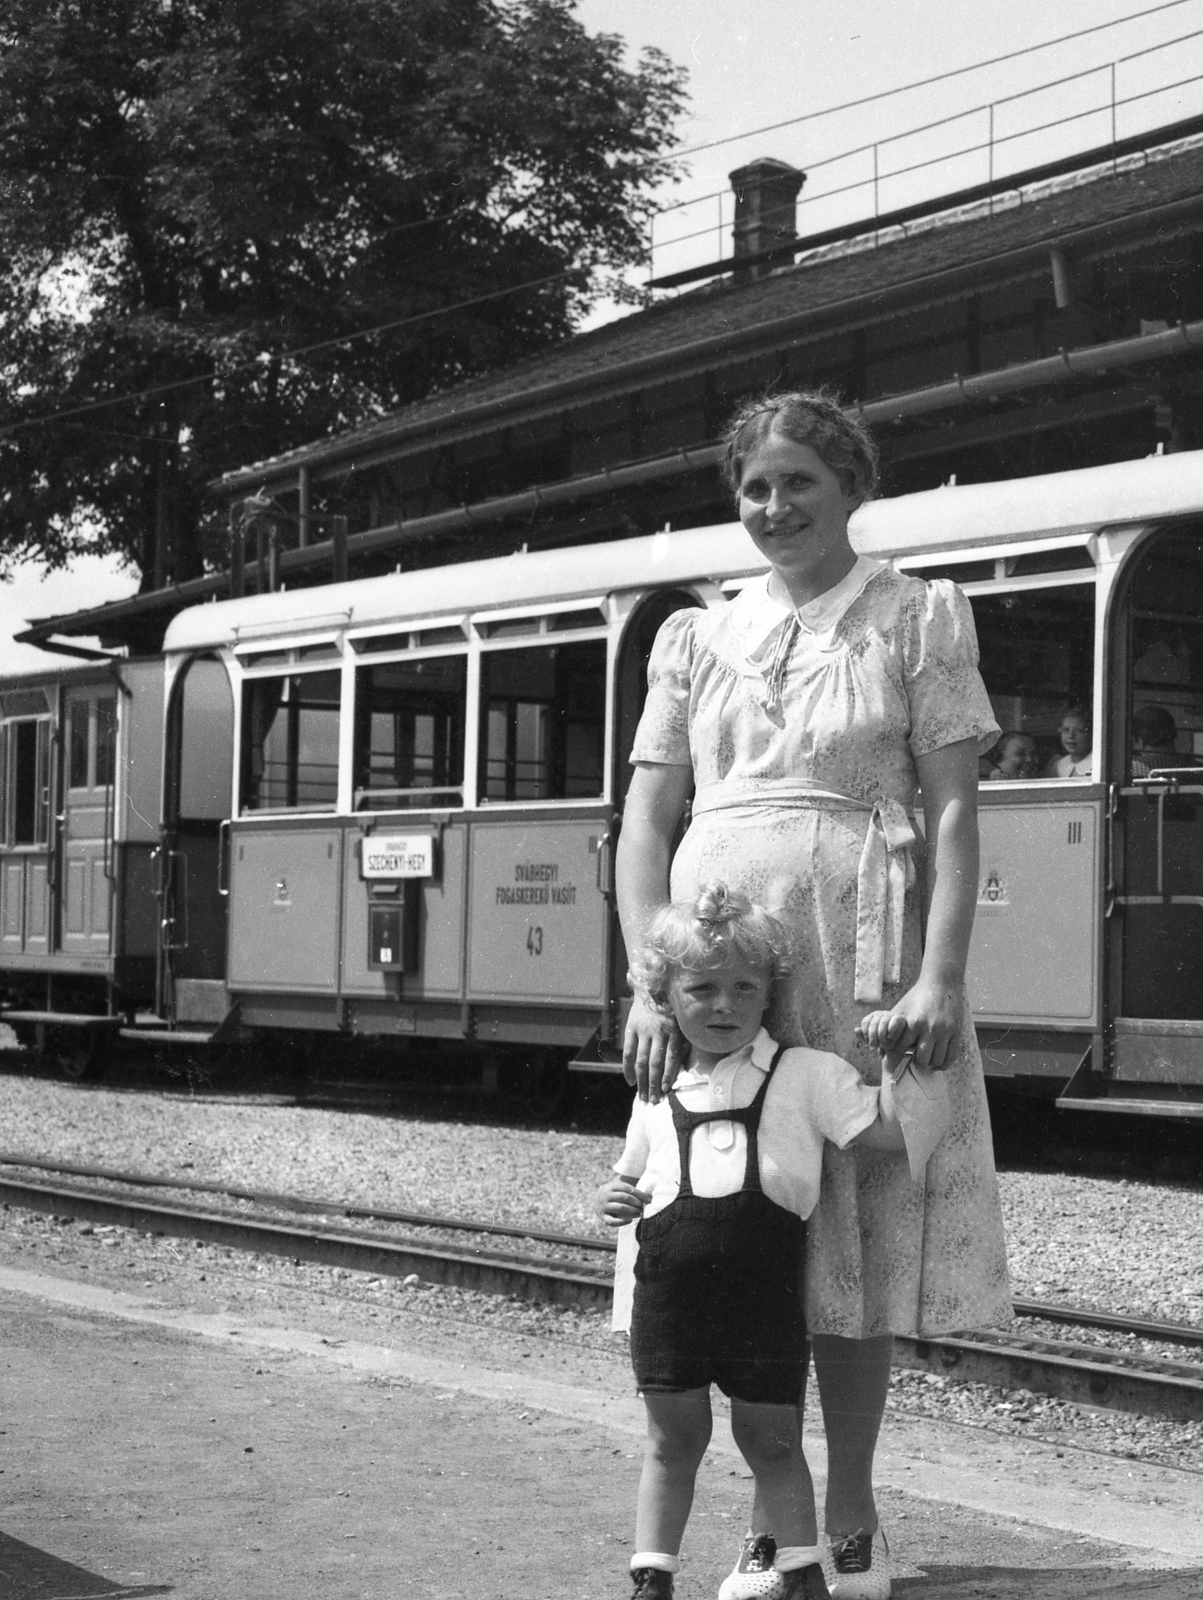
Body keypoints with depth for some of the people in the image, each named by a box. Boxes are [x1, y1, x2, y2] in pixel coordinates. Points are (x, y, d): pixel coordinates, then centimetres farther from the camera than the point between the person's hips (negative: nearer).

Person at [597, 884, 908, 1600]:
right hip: (669, 1290, 2)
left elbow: (895, 1130, -4)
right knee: (674, 1435, 10)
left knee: (771, 1436, 6)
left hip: (762, 1290, -2)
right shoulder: (659, 1093, 10)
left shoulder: (807, 1076, 0)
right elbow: (633, 1176, 22)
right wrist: (617, 1199, 2)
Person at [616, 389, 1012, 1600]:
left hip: (857, 957, -3)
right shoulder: (697, 640, 13)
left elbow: (953, 814, -2)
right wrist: (651, 985, -6)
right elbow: (645, 826, 8)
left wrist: (939, 977, -14)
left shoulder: (915, 619, 5)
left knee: (855, 1244, 3)